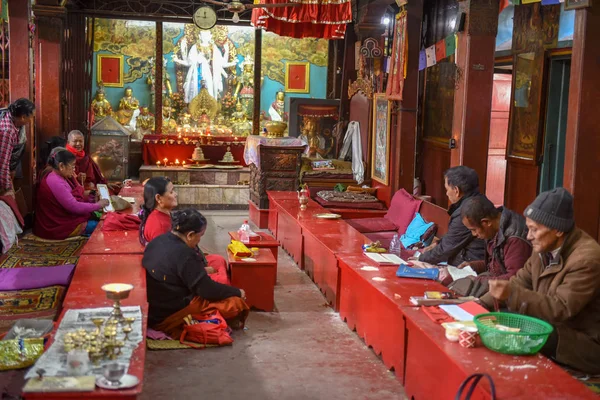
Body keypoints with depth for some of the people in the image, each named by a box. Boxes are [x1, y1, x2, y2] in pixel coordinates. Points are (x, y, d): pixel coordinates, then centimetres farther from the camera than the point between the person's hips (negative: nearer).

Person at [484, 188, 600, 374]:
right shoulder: (545, 248, 1)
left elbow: (561, 309, -28)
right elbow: (520, 281, 6)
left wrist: (512, 294, -36)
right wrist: (481, 305, -6)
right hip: (552, 327, 8)